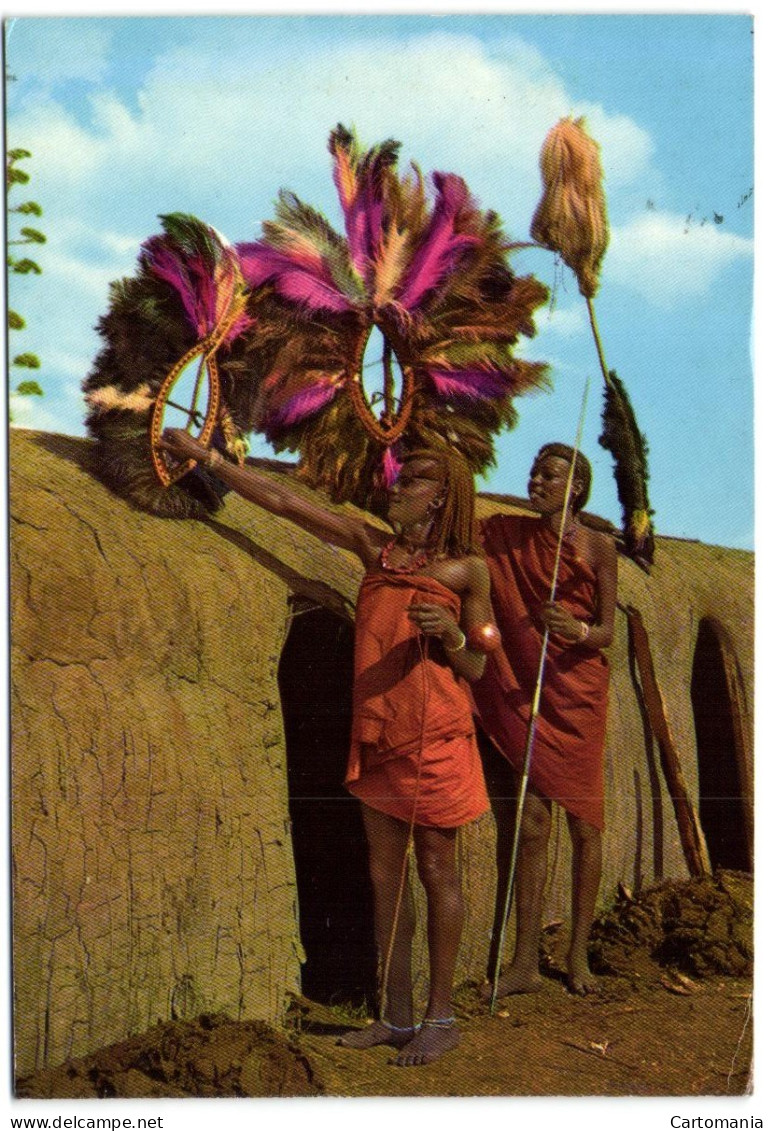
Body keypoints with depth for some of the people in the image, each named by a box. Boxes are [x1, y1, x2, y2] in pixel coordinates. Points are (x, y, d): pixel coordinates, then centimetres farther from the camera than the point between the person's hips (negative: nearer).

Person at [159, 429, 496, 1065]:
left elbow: (475, 669, 1)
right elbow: (283, 501, 8)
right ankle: (397, 1017, 20)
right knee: (385, 874, 9)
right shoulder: (374, 546, 8)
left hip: (435, 738, -5)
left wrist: (450, 633, -20)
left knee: (436, 871, 3)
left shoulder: (468, 569, -2)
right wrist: (208, 458, 7)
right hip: (376, 736, 5)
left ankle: (441, 1018, 14)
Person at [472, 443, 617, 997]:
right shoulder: (507, 536, 6)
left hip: (578, 692, -2)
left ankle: (579, 955, 17)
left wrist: (575, 629, -25)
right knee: (533, 822, 1)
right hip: (526, 691, 2)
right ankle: (526, 963, 7)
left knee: (584, 823, 4)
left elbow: (607, 633, -5)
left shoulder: (598, 547, -2)